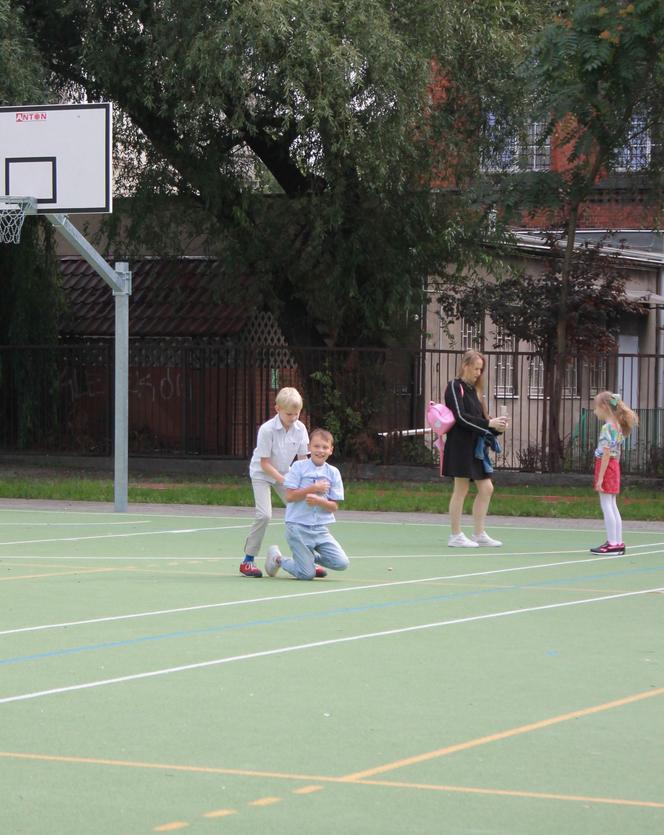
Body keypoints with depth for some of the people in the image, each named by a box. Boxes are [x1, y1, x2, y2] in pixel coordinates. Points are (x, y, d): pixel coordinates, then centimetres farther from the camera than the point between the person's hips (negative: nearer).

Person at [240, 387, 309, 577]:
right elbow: (264, 463, -21)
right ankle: (248, 561, -9)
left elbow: (302, 459, -5)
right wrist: (284, 480, -27)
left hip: (285, 474, 5)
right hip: (261, 474, -5)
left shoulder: (300, 429, -12)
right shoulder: (267, 429, -26)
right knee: (264, 515, -19)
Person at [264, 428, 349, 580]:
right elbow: (289, 496, -11)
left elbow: (334, 506, 1)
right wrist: (313, 489, -16)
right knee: (307, 575, -9)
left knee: (341, 563, -10)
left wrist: (318, 500, -18)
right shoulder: (299, 467, -4)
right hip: (298, 527, -4)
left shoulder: (333, 473, 4)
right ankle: (277, 558, 19)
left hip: (321, 528, 4)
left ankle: (311, 557, 18)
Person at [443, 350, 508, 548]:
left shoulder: (473, 389, 17)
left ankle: (479, 534, 12)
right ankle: (456, 536, 3)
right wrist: (488, 424, -20)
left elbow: (479, 418, 14)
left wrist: (496, 427, -5)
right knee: (461, 489, -4)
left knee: (486, 488, 5)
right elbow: (461, 417, -17)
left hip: (476, 446, 8)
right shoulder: (455, 387, -6)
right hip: (460, 444, -8)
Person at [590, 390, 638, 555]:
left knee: (606, 506, -5)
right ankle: (618, 542, 14)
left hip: (606, 467, -9)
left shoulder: (607, 427, -17)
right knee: (612, 506, 13)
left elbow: (606, 454, -21)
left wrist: (600, 478, -20)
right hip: (615, 467, 9)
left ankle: (612, 543, -6)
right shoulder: (618, 426, 11)